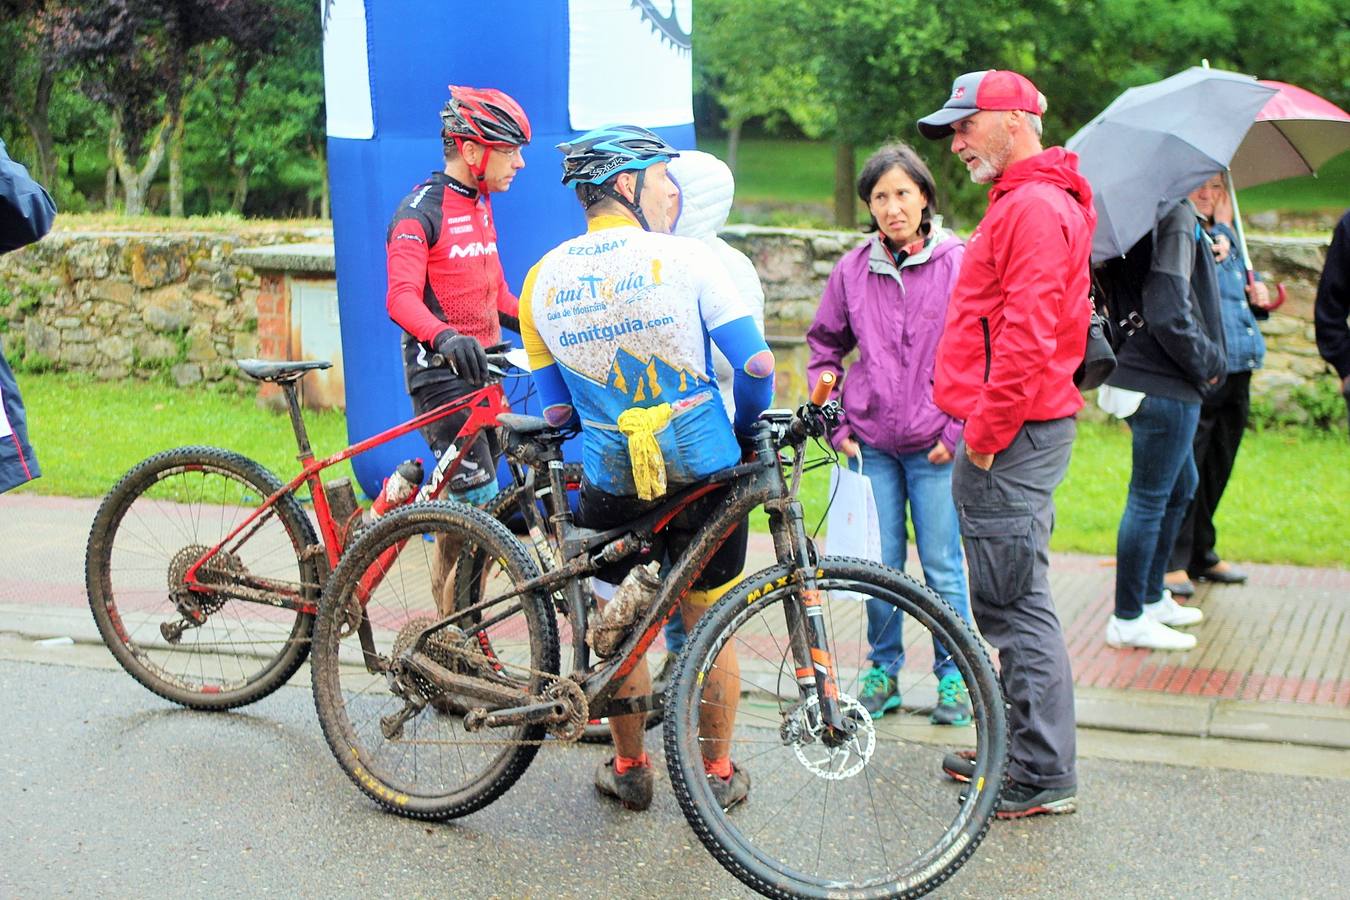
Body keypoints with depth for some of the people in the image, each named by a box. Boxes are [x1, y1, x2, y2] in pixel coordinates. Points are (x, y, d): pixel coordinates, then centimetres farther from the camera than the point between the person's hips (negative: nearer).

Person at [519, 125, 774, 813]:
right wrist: (747, 428, 9)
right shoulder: (683, 256, -8)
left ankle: (629, 769, 29)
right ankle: (717, 773, 26)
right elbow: (756, 364, -10)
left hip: (609, 483, 2)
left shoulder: (542, 279, 2)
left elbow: (555, 409, 7)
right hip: (703, 472, -2)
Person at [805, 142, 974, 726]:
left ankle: (953, 675, 18)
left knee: (942, 566, 2)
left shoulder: (958, 263, -5)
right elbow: (823, 347, 15)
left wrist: (958, 431, -7)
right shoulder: (853, 270, 5)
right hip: (871, 445, 3)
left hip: (936, 447, -2)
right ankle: (883, 670, 23)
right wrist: (835, 425, 7)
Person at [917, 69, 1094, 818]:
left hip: (1011, 438, -11)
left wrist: (986, 431, -18)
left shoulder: (1035, 207, -14)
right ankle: (1018, 749, 26)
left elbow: (1029, 336, -22)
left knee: (1015, 602, -6)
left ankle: (1044, 777, 1)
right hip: (1009, 433, 11)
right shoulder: (1021, 202, 21)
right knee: (1009, 600, 16)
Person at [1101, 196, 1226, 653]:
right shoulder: (1176, 215, -19)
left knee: (1180, 487, 23)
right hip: (1165, 387, -11)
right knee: (1150, 498, -1)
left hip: (1157, 379, 11)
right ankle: (1128, 619, 9)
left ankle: (1153, 598, 33)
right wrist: (1209, 362, -12)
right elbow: (1169, 312, -26)